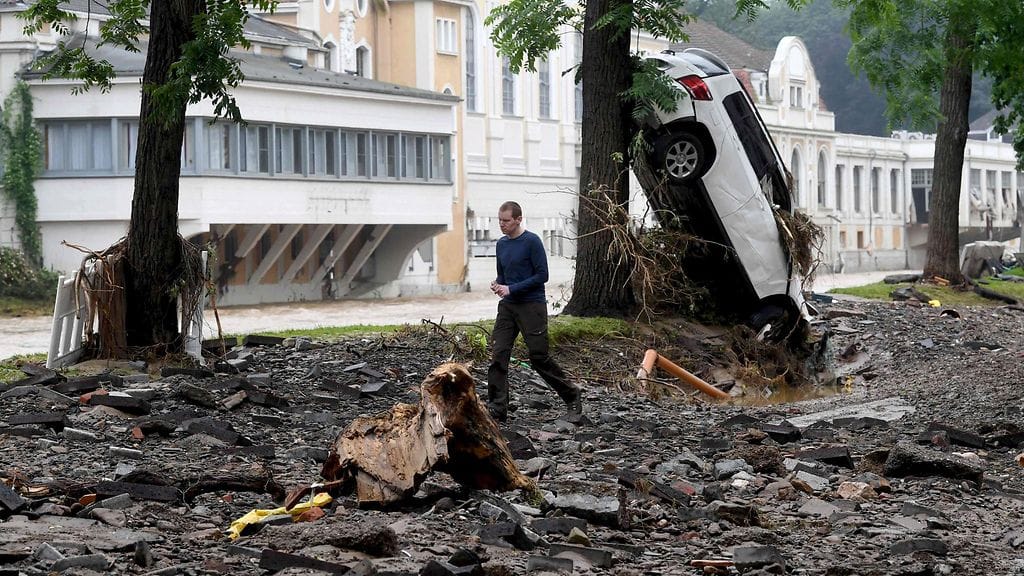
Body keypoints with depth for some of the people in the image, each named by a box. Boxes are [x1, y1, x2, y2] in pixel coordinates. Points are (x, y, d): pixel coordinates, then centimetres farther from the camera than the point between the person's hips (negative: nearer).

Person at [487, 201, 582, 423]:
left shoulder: (532, 242, -10)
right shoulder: (501, 244, 12)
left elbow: (542, 275, -13)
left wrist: (511, 289, -15)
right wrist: (497, 284, -1)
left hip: (532, 306, -6)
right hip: (508, 306, 7)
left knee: (540, 358, -4)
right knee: (498, 355, -4)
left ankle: (572, 399, 14)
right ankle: (497, 409, -1)